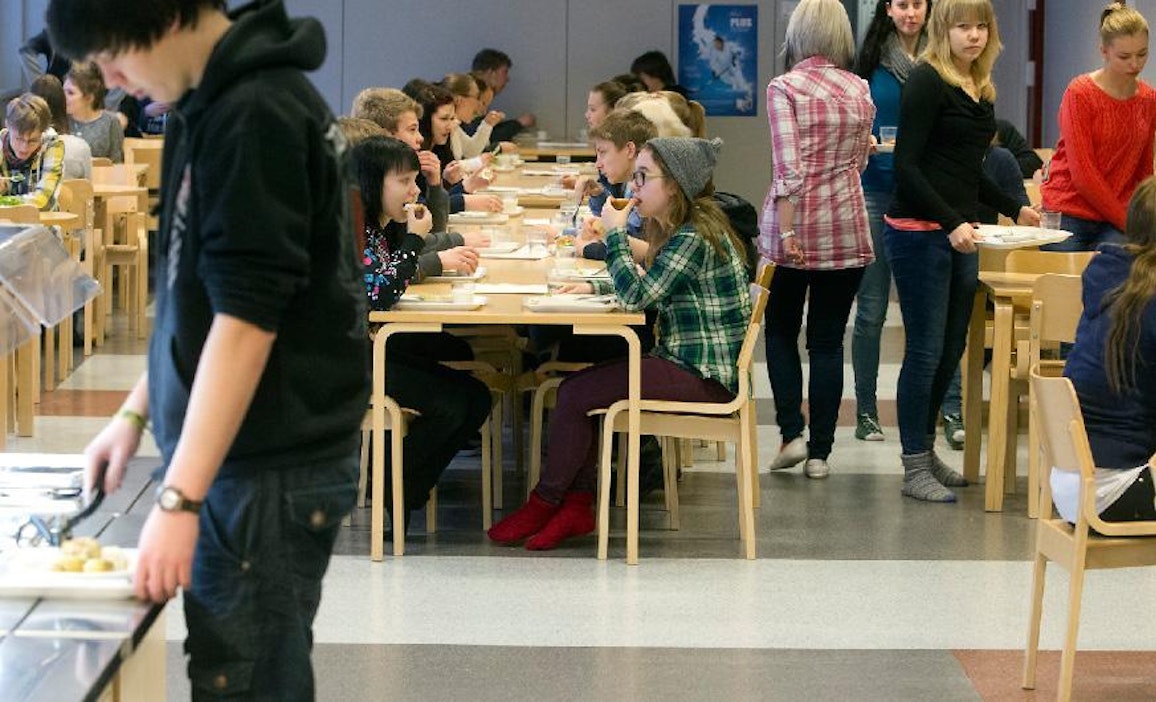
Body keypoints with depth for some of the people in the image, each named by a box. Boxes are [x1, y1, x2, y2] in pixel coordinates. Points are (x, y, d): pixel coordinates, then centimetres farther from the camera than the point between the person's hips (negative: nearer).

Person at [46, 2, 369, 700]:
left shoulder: (253, 118, -19)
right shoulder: (217, 103, 11)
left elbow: (247, 317, -22)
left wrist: (178, 498, -22)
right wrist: (137, 411, 21)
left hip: (271, 468, -9)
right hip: (245, 454, 9)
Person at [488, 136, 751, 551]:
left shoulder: (694, 238, -19)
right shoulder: (679, 232, 14)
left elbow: (636, 295, -24)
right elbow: (645, 285, 26)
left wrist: (616, 233, -13)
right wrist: (594, 286, 9)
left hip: (705, 376, -10)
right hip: (684, 362, 10)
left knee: (576, 394, -12)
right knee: (576, 388, 2)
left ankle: (544, 504, 3)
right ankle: (577, 506, -1)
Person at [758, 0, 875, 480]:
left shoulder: (784, 88, -8)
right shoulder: (859, 90, 5)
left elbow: (788, 168, -16)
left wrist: (787, 231, -15)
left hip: (797, 225, -3)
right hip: (847, 226, 3)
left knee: (781, 330, 14)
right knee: (828, 340, 7)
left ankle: (792, 433, 2)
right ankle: (820, 450, 7)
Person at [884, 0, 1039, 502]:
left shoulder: (980, 90, 14)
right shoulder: (926, 81, -10)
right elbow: (907, 166, -16)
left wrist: (1014, 210, 18)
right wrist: (950, 223, -23)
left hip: (957, 233, 8)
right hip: (919, 231, -8)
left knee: (951, 350, 11)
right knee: (926, 350, -5)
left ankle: (926, 452, 22)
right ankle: (915, 468, 1)